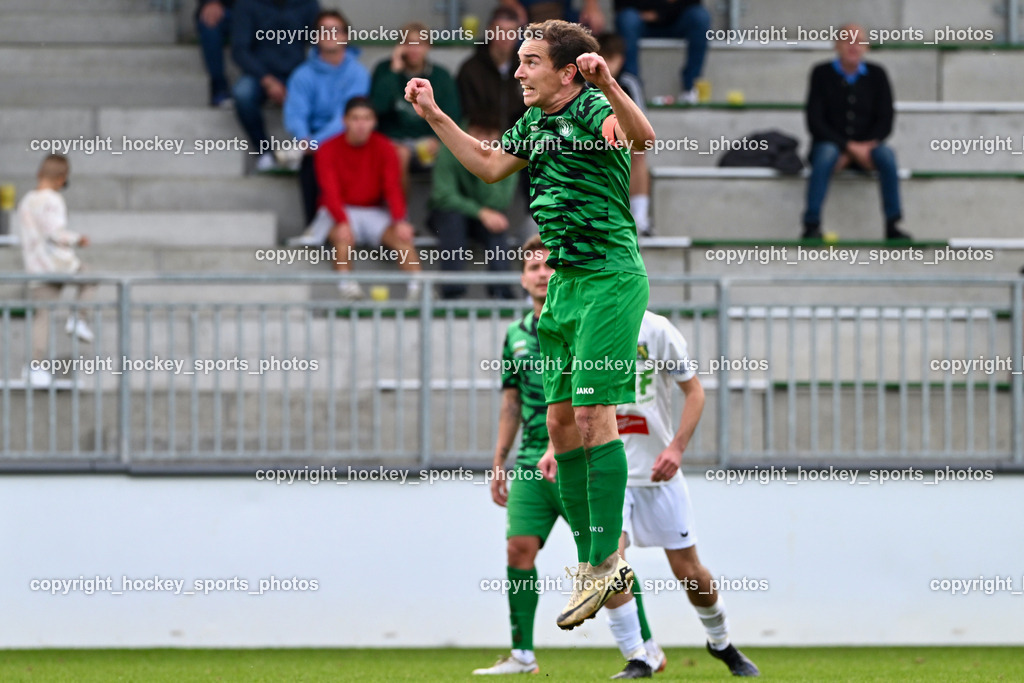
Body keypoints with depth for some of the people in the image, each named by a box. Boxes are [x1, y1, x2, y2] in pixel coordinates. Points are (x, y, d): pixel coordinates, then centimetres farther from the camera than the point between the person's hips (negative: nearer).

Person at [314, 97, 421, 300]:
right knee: (343, 237, -36)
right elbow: (330, 192, -16)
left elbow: (392, 187, -9)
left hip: (374, 212, 2)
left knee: (403, 236, -26)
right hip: (342, 212, -2)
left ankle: (417, 286, -37)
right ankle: (346, 286, -47)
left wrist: (400, 220, -27)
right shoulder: (328, 150, -5)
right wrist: (342, 222, -35)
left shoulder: (384, 148, 1)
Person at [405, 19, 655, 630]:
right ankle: (592, 563, 14)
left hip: (610, 279, -9)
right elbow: (490, 166, 30)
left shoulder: (592, 110, -13)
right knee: (561, 421, 8)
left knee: (593, 415, -13)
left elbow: (642, 137, -34)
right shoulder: (534, 124, 14)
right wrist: (435, 115, 26)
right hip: (564, 283, 9)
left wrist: (608, 84, -51)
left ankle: (605, 561, -9)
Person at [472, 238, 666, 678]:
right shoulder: (517, 335, 14)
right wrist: (500, 462, 17)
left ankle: (646, 648, 6)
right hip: (531, 463, 5)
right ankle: (522, 655, 0)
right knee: (520, 548, -5)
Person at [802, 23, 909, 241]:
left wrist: (866, 146, -16)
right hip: (831, 143, -2)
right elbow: (815, 122, -8)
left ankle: (893, 225, -26)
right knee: (826, 154, -35)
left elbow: (886, 120, 1)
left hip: (864, 147, 2)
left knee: (886, 155, -29)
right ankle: (812, 226, -36)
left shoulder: (876, 75, 4)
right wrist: (850, 147, -17)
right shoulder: (822, 74, -2)